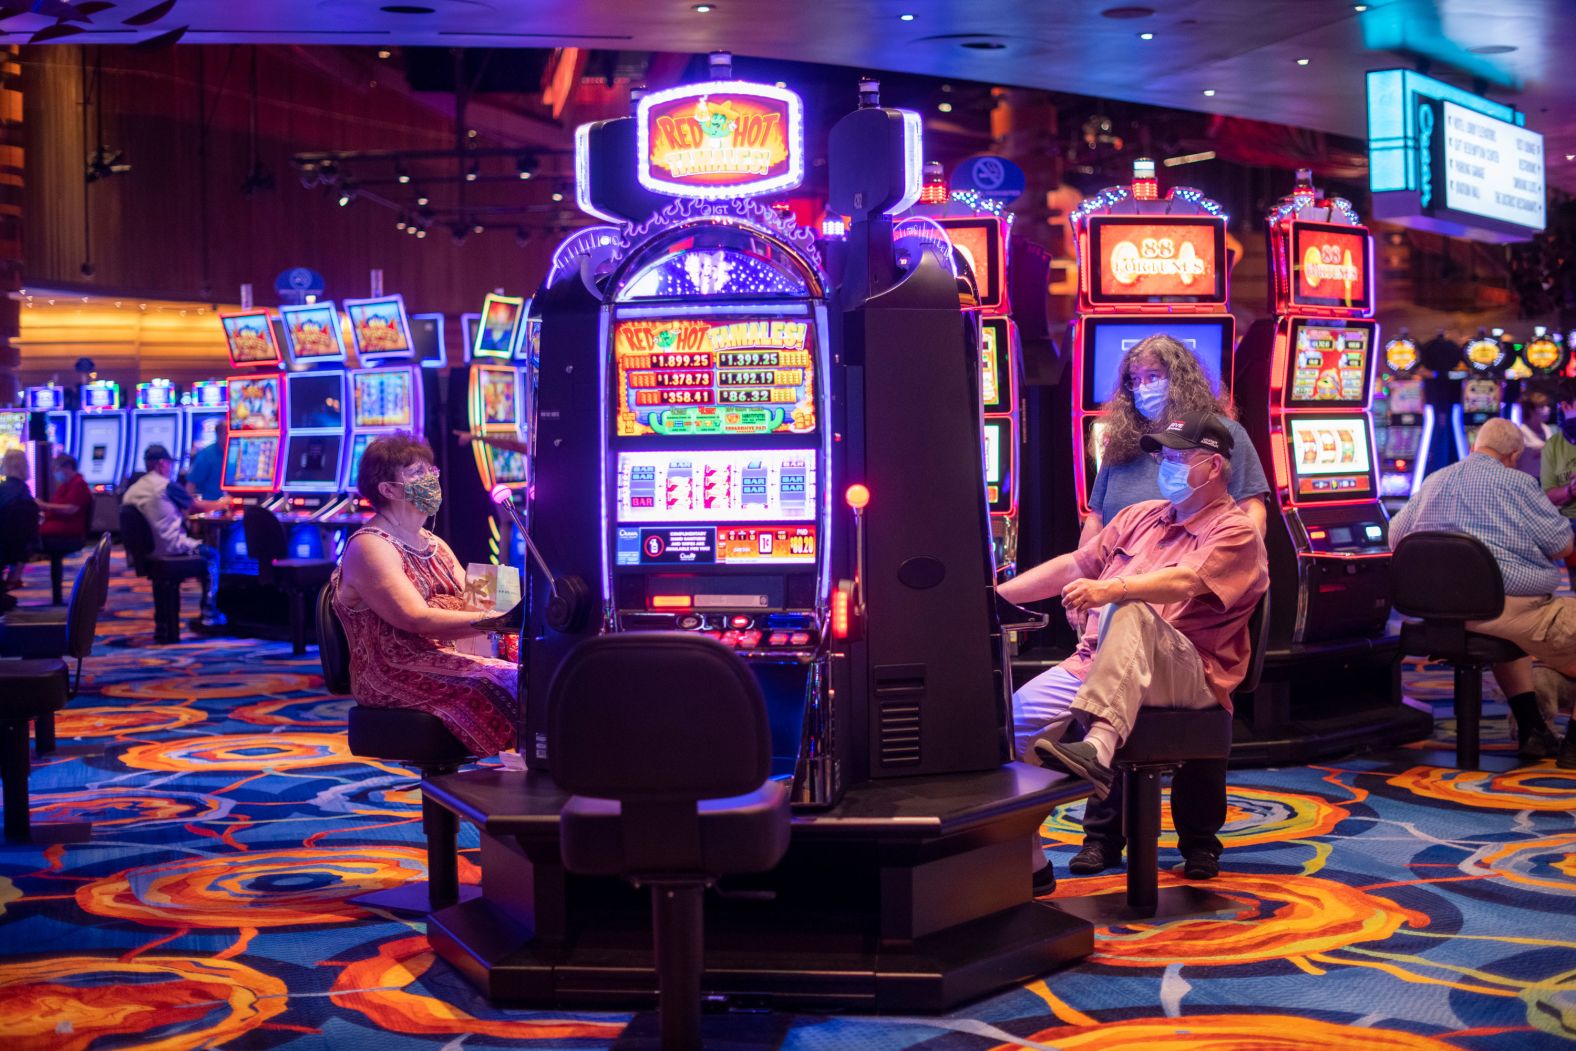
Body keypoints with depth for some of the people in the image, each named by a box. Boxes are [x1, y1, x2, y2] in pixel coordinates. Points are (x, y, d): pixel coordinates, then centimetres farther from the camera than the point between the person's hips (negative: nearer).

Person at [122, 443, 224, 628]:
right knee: (211, 554, 13)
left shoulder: (132, 490, 7)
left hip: (145, 551, 7)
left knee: (201, 548, 27)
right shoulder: (166, 485, -10)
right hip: (171, 546, -7)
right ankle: (209, 616, 8)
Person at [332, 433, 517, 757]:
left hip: (443, 661, 8)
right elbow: (418, 620, -20)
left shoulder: (433, 545, 21)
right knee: (506, 688, -27)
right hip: (394, 677, -8)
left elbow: (471, 602, 14)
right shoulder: (369, 547, -8)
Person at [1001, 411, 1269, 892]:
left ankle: (1097, 748, -54)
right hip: (1099, 665, 6)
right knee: (1022, 709, -19)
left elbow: (1186, 582, -20)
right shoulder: (1139, 517, 22)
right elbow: (1073, 567, 20)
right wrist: (995, 594, 9)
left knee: (1128, 610, -36)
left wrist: (1111, 589, -37)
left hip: (1187, 675, -6)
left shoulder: (1235, 532, 0)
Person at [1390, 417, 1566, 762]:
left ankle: (1531, 729, 30)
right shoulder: (1514, 482, -5)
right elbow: (1561, 546, -3)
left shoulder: (1432, 482, 13)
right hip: (1511, 603, -8)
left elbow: (1395, 535, 23)